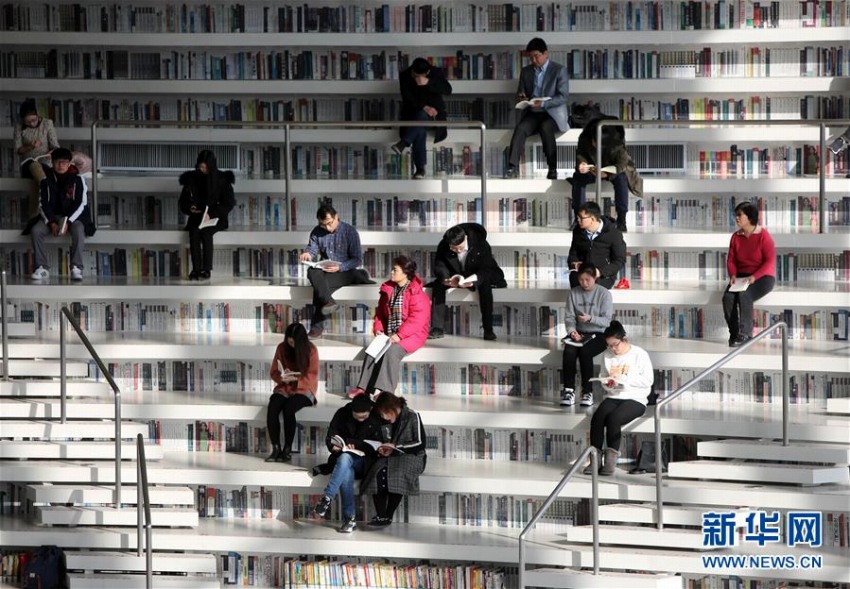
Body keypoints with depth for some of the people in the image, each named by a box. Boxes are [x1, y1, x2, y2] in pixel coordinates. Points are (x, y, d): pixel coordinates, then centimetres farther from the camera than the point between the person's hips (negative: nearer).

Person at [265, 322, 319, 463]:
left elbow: (311, 377, -8)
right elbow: (274, 372, 5)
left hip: (304, 389, -3)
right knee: (272, 408, -29)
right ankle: (276, 448, -23)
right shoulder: (282, 348, 2)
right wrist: (282, 378, -18)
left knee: (288, 408, -34)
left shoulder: (311, 350, -6)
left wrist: (295, 379, -25)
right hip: (284, 388, 3)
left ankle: (287, 449, -23)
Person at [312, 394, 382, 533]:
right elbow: (330, 437, 6)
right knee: (347, 473, -36)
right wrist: (334, 446, -17)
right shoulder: (342, 414, 1)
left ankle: (327, 498, -41)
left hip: (364, 460, -2)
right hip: (342, 455, 2)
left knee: (345, 459, -37)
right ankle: (349, 518, -38)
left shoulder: (377, 419, -4)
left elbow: (376, 446, -2)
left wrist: (356, 445, -16)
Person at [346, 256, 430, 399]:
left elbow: (417, 319, -21)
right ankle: (363, 387, -20)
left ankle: (384, 389, -35)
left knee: (392, 350, -33)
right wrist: (378, 328, -1)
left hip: (411, 334, -7)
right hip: (390, 334, 7)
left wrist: (400, 335, -27)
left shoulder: (417, 294, -13)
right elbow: (380, 312, 17)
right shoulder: (388, 289, 10)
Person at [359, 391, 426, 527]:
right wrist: (380, 449, -3)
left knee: (398, 474, -37)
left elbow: (420, 443, -9)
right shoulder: (383, 421, 10)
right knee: (378, 473, -31)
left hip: (410, 456, -4)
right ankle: (380, 515, -32)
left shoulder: (412, 417, -4)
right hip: (388, 457, 4)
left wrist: (395, 448, -15)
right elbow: (379, 440, 22)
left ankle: (388, 516, -30)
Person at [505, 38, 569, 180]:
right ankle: (512, 168, -36)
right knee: (520, 128, -28)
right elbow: (521, 92, 22)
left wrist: (543, 104, -22)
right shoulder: (526, 71, 14)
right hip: (532, 113, 4)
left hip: (552, 113, -4)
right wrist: (522, 97, -4)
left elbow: (563, 97, -8)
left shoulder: (559, 70, -1)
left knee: (545, 127, -36)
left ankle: (552, 168, -26)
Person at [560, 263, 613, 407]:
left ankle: (587, 391, -21)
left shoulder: (604, 294, -4)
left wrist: (591, 318, -26)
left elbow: (606, 320, -8)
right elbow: (569, 316, 2)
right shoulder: (574, 293, 6)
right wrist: (572, 330, -18)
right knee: (569, 351, -29)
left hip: (598, 334, -3)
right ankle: (569, 390, -22)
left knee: (584, 351, -33)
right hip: (579, 334, 3)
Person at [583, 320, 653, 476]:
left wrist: (624, 378, -14)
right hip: (612, 397, 4)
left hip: (635, 399, -4)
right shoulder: (607, 355, 12)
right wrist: (606, 382, -1)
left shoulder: (639, 354, -1)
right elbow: (602, 377, 23)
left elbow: (648, 380, -7)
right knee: (597, 418, -27)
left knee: (613, 418, -33)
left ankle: (610, 460, -28)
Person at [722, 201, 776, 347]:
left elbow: (770, 261, -15)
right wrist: (733, 275, -10)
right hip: (742, 276, 5)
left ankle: (745, 334, -26)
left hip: (763, 277, -5)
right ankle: (734, 333, -17)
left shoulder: (763, 236, -10)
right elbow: (731, 259, 10)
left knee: (744, 295, -34)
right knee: (728, 297, -26)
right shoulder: (736, 237, 7)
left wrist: (754, 277, -25)